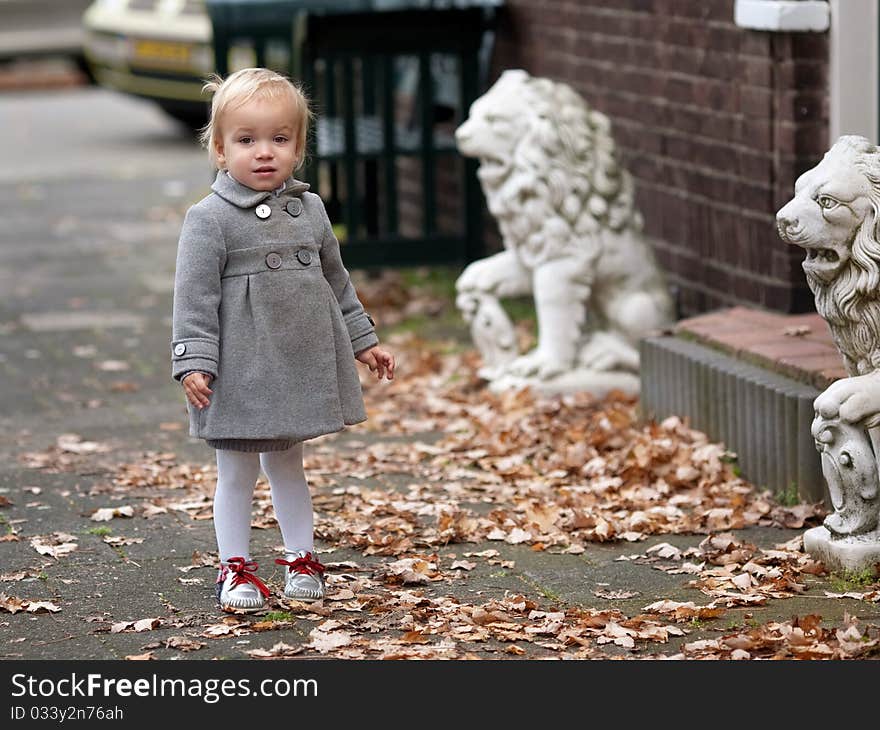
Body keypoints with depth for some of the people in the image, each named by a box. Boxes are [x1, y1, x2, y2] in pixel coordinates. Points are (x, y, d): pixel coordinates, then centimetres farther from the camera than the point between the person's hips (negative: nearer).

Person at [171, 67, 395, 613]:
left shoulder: (310, 209, 7)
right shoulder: (209, 219, -11)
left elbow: (336, 279, 18)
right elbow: (195, 295, -13)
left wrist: (363, 340, 20)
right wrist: (193, 361, -19)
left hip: (303, 365, 5)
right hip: (241, 371, -5)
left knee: (288, 465, 18)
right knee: (237, 472, 5)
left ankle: (301, 557, 28)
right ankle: (236, 567, 15)